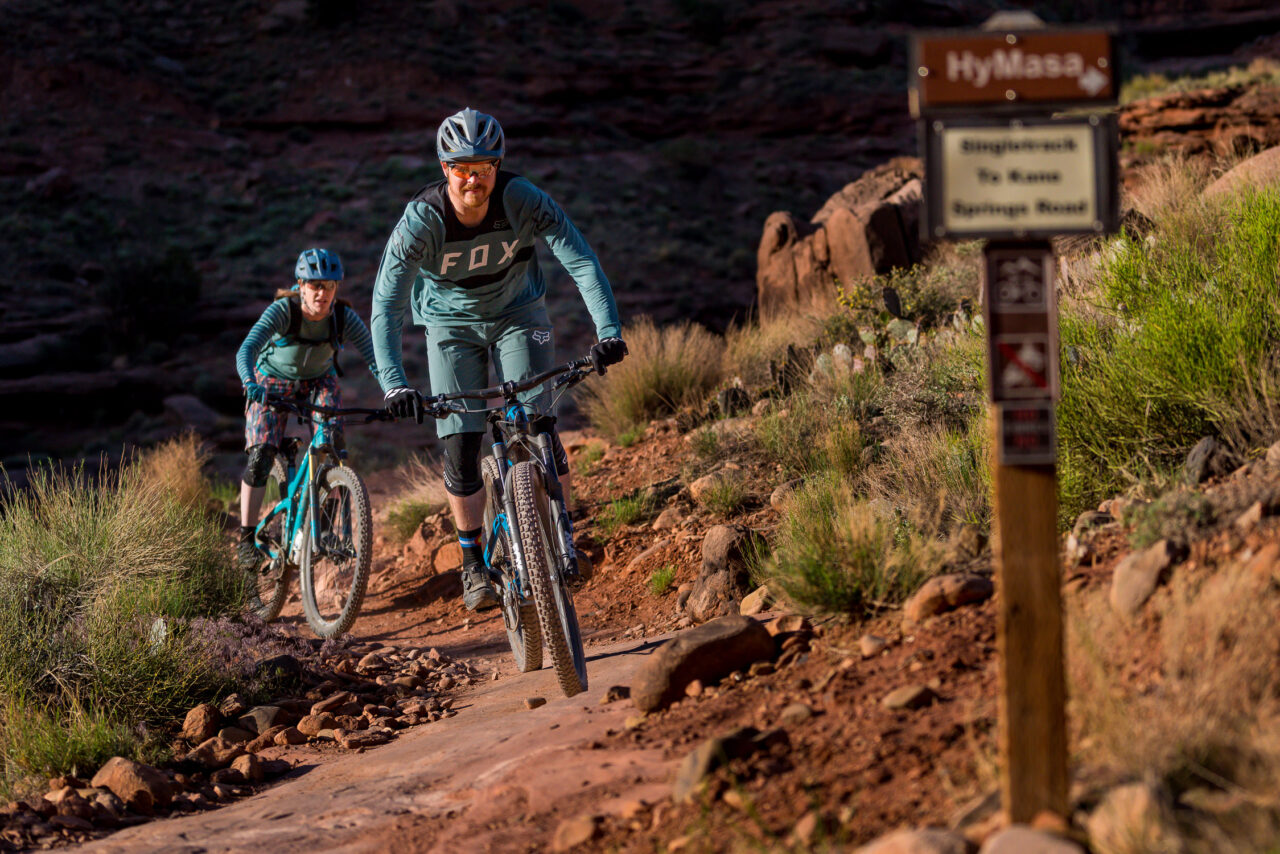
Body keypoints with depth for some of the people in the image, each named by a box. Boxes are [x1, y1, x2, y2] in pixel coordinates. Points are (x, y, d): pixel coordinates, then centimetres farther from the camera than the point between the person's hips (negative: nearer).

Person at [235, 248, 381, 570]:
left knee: (334, 446, -22)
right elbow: (246, 351, -44)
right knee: (260, 455, -17)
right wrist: (250, 383, -65)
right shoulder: (282, 311, -32)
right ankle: (247, 537, -6)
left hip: (319, 382, 2)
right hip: (274, 380, -2)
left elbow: (374, 357, -35)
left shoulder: (345, 318, -26)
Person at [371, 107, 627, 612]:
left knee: (537, 424, -14)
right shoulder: (421, 221, -30)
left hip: (517, 313, 0)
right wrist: (394, 383, -45)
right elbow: (385, 306, -33)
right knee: (459, 444, -6)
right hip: (452, 324, 0)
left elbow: (581, 261, -31)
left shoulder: (522, 200, -28)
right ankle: (473, 562, 7)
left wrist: (609, 331, -44)